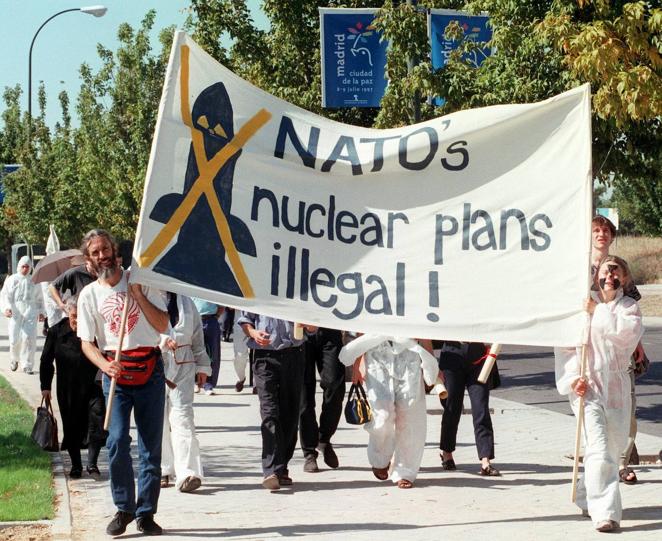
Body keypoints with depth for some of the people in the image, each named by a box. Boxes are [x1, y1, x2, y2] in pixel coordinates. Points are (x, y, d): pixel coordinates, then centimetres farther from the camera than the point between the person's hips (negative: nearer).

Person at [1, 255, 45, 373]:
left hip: (30, 313, 1)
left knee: (29, 338, -12)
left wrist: (41, 312, 12)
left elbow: (39, 299, 23)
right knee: (15, 339, -5)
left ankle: (27, 365, -7)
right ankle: (14, 359, 25)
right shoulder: (11, 280, 9)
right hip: (15, 313, -1)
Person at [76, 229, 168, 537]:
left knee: (151, 445, 1)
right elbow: (86, 341, 1)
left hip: (149, 370, 0)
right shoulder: (89, 294, 5)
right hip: (115, 373, 0)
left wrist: (138, 295, -12)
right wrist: (104, 364, -18)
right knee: (117, 441, -11)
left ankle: (146, 512, 7)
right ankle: (123, 509, 2)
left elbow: (163, 325, -2)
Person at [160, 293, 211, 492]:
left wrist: (202, 365, 19)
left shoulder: (185, 302, 14)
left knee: (182, 416, -10)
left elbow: (197, 334, 19)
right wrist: (163, 340, -29)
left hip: (182, 366, 1)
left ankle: (187, 472, -17)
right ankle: (163, 470, 16)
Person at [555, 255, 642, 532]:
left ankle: (587, 497, 34)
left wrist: (598, 311, -13)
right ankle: (605, 512, -19)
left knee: (613, 447, 11)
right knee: (598, 448, -16)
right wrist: (573, 377, -10)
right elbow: (564, 345, 1)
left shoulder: (629, 307, 8)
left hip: (616, 387, 3)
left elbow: (628, 332, -13)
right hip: (587, 386, -3)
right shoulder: (581, 303, 2)